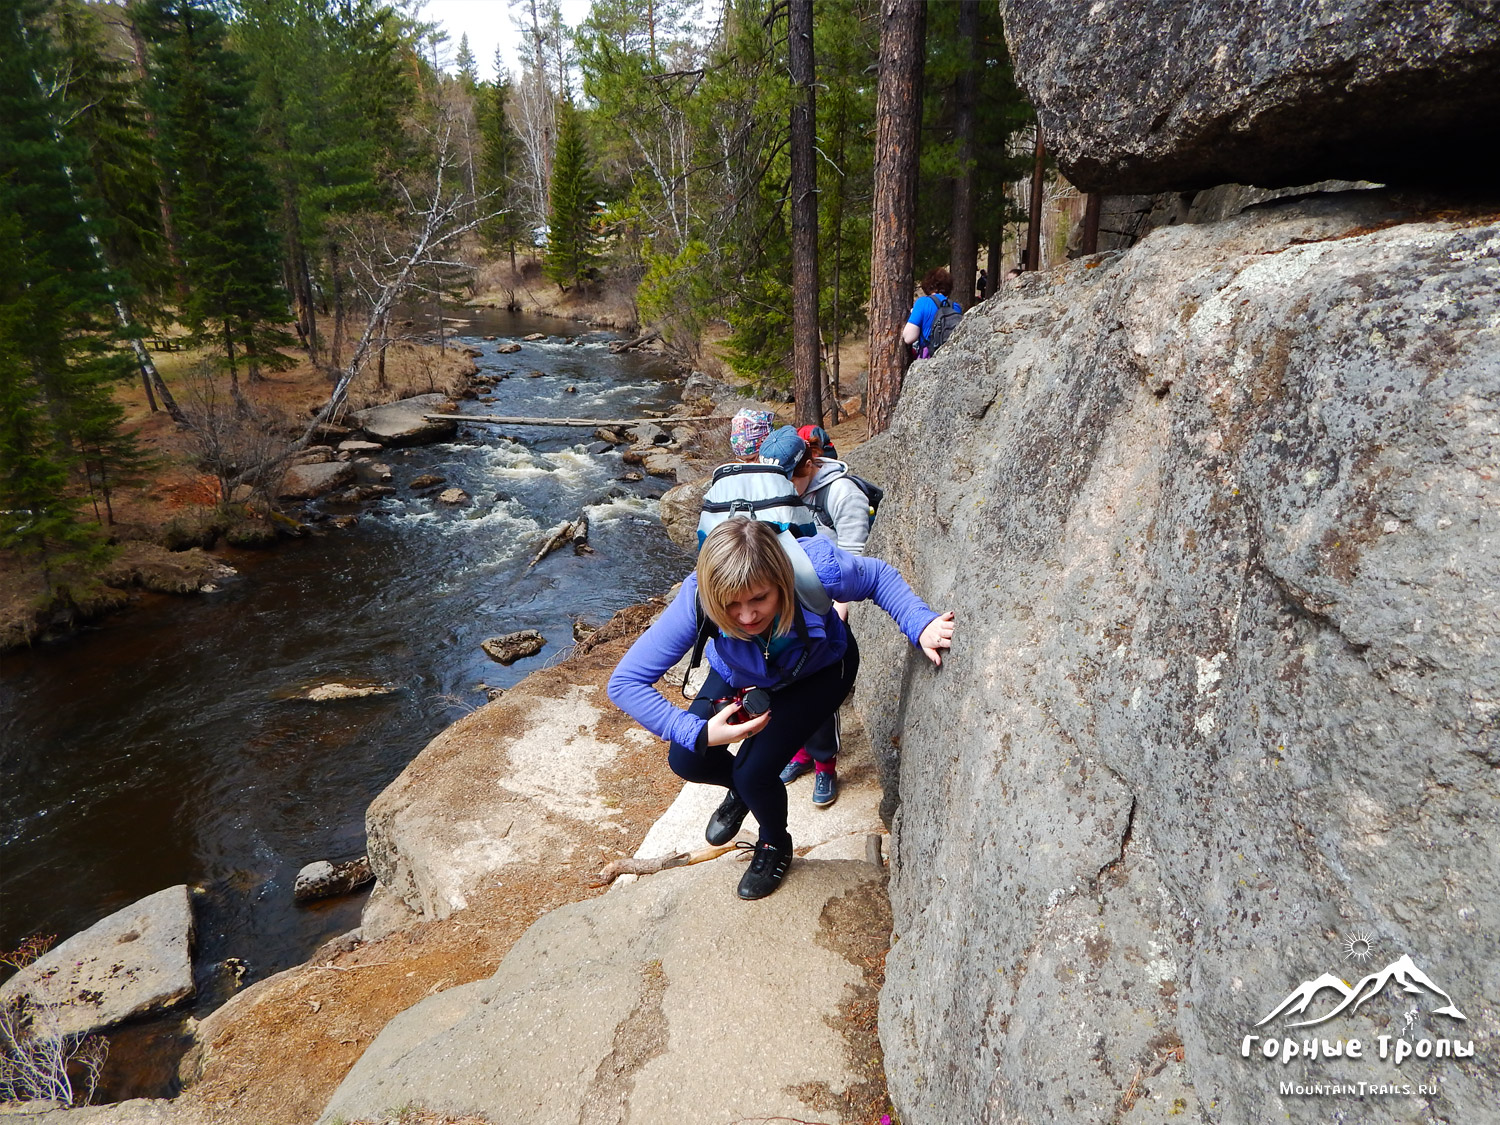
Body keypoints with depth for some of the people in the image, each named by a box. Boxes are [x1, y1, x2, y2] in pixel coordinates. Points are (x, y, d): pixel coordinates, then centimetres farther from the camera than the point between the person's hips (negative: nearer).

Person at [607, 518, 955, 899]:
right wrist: (697, 732, -45)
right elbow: (625, 682, -35)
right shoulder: (696, 600, -40)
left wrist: (919, 625, -37)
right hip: (742, 675, 2)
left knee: (755, 770, -16)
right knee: (686, 760, -11)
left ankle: (775, 845, 21)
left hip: (820, 671, -2)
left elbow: (879, 577, -19)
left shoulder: (818, 568, -42)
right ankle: (742, 787, 28)